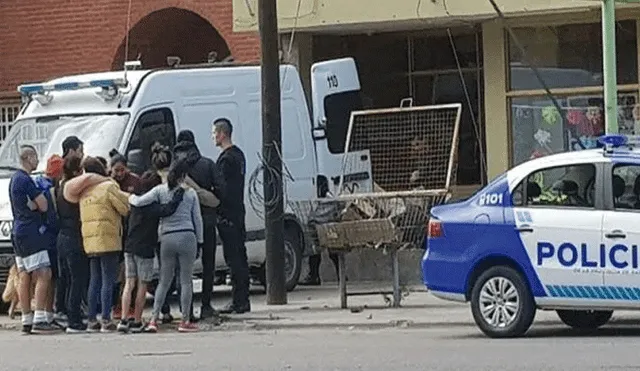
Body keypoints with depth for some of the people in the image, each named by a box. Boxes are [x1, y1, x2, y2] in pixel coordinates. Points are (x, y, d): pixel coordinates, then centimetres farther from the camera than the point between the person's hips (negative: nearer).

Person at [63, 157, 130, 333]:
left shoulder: (84, 191, 11)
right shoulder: (108, 186, -9)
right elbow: (125, 208, -8)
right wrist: (126, 196, 12)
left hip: (89, 240, 7)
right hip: (107, 239, -6)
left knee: (95, 280, 11)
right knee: (108, 280, -5)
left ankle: (92, 320, 10)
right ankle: (106, 320, -10)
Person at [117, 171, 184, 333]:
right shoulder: (151, 205, -15)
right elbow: (167, 210, -30)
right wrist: (179, 192, -22)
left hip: (129, 247, 6)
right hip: (145, 249, -6)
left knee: (129, 283, 4)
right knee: (142, 285, 4)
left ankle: (124, 320, -6)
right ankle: (137, 322, 7)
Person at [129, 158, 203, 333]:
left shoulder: (161, 190, 2)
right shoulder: (190, 193, 3)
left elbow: (139, 202, -8)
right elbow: (197, 219, 7)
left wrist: (131, 197, 15)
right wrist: (199, 241, 15)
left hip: (167, 238, 1)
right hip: (187, 237, -1)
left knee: (164, 281, 9)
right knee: (186, 281, 4)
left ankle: (154, 319, 1)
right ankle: (185, 320, 3)